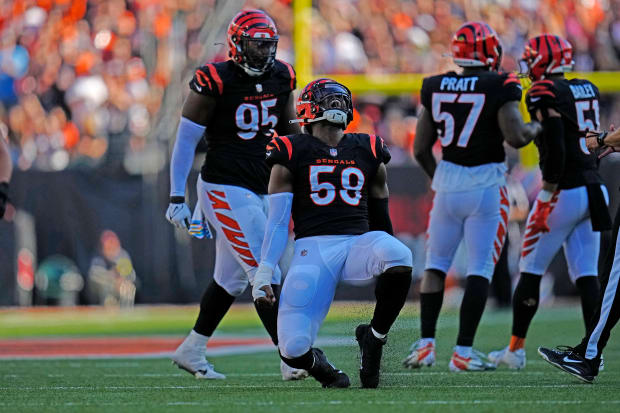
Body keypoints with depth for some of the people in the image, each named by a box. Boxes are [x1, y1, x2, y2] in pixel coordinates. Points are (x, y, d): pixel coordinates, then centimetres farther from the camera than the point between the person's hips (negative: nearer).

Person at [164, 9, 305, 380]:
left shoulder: (281, 78, 6)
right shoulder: (215, 82, -14)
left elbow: (291, 133, 18)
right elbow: (186, 140, -10)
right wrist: (177, 197, -12)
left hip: (259, 190, 8)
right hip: (225, 191, -8)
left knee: (232, 278, 15)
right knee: (266, 273, -12)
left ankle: (191, 351, 29)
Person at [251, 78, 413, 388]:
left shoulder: (368, 152, 15)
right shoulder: (292, 153, 5)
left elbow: (380, 216, 23)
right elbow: (277, 220, 4)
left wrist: (388, 263, 27)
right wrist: (264, 272, -3)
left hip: (358, 242, 3)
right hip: (313, 247, -3)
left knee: (400, 258, -35)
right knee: (293, 350, -20)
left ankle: (375, 336, -10)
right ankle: (316, 364, 20)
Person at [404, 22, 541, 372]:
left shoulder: (435, 88, 4)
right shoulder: (499, 87, -10)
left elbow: (421, 149, 7)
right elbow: (515, 137, -18)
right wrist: (536, 128, 4)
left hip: (448, 182, 4)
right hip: (487, 184, -4)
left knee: (436, 264, 15)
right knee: (481, 269, 1)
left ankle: (426, 344, 9)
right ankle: (464, 350, -3)